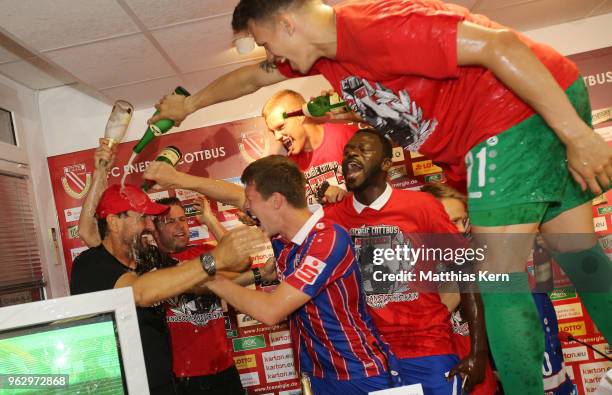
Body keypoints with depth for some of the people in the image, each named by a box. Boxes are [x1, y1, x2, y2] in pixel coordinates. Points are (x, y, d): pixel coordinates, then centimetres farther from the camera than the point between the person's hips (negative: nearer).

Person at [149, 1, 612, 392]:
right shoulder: (322, 52, 7)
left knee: (497, 272, -9)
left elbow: (500, 45, -26)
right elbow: (249, 77, 22)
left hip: (540, 104, -9)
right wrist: (189, 104, 32)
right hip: (494, 129, 9)